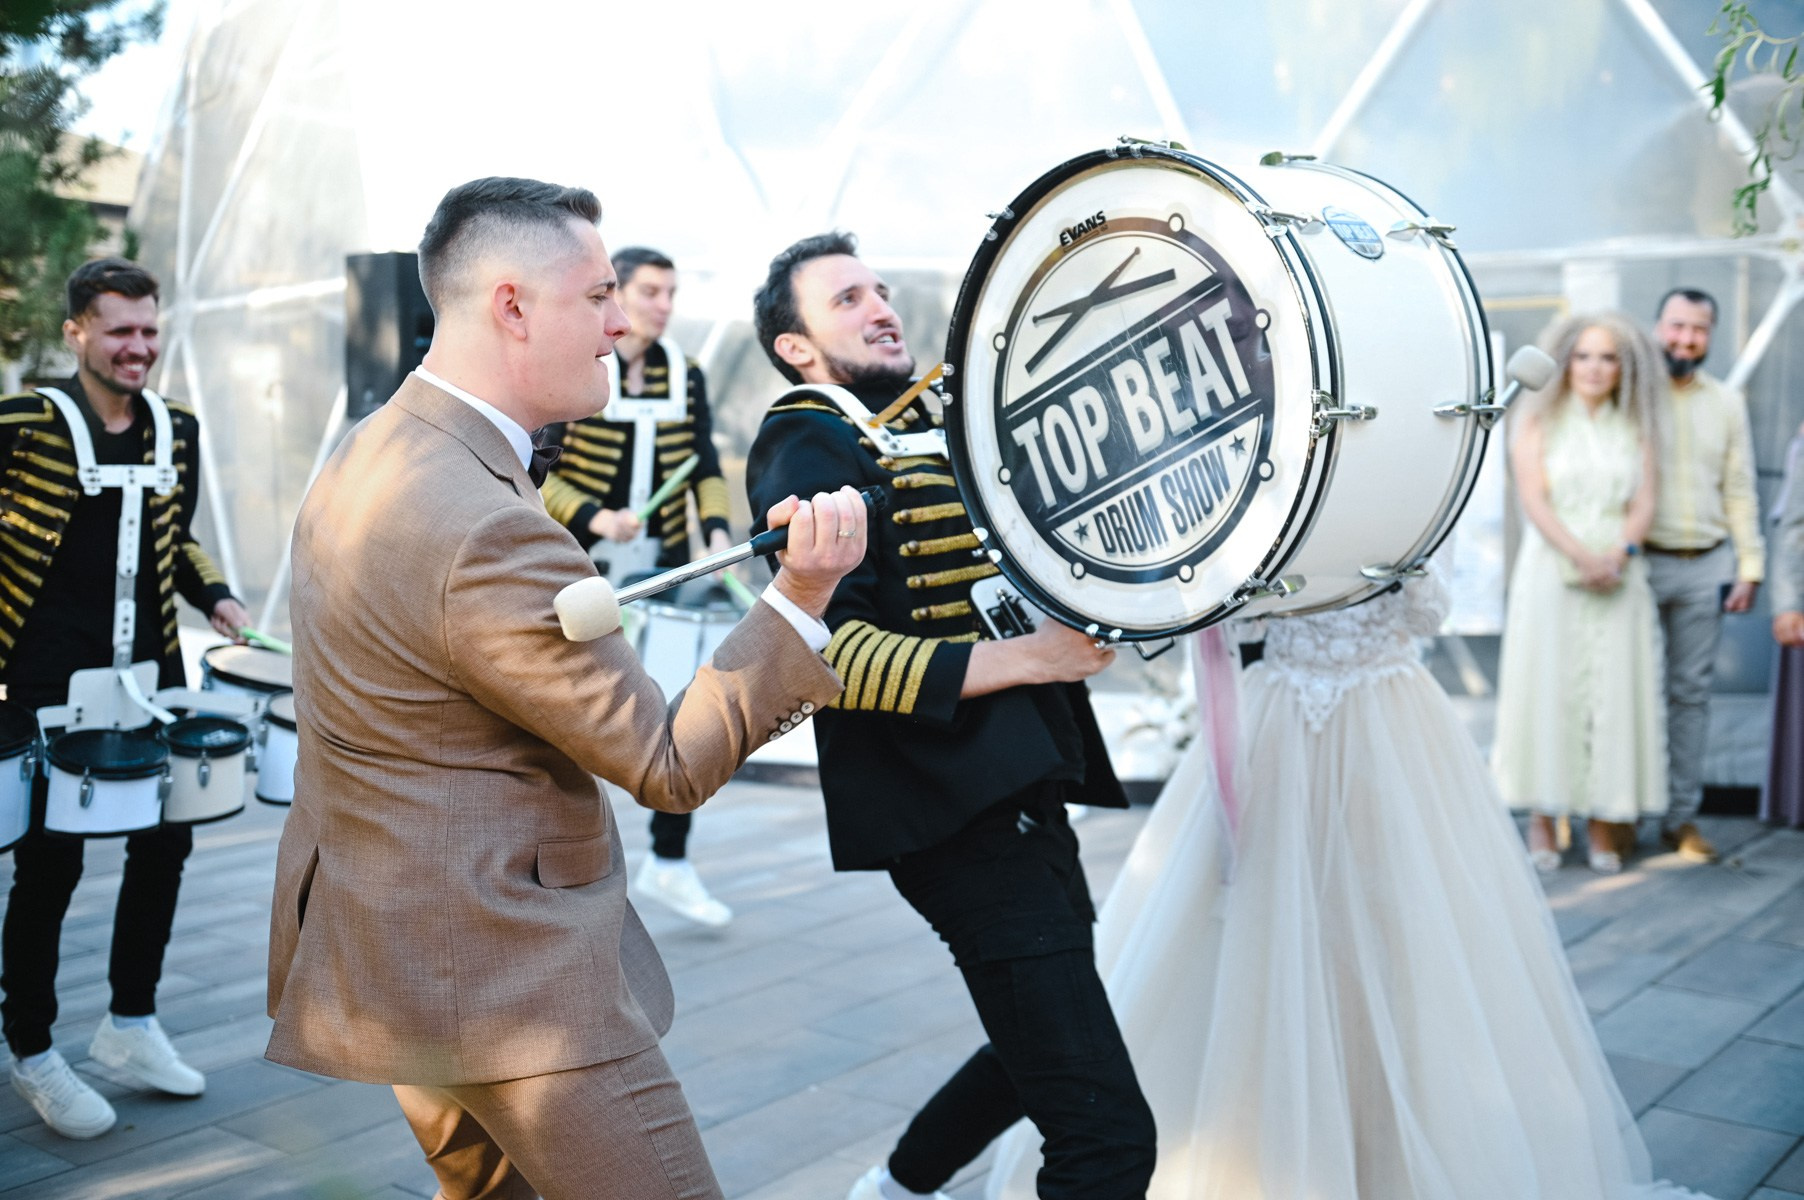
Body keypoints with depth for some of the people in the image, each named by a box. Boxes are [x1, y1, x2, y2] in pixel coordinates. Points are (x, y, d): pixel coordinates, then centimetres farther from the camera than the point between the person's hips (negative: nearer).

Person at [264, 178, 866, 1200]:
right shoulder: (487, 533, -27)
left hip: (393, 946, 11)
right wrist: (801, 598, -25)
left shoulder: (366, 453, 6)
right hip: (503, 977, -11)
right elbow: (670, 764, -21)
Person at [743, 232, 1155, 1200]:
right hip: (959, 817, -10)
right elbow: (824, 646, -20)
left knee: (1043, 1051, 28)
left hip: (1026, 790, 10)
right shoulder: (804, 445, -8)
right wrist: (1025, 657, -24)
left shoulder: (936, 424, 19)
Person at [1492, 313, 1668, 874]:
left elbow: (1643, 502, 4)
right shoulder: (1537, 423, 6)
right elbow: (1534, 499, -5)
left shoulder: (1636, 429, 13)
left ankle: (1605, 825, 6)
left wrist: (1619, 554, -15)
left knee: (1613, 693, 0)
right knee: (1546, 689, -2)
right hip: (1550, 573, -2)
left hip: (1618, 577, 2)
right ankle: (1541, 821, 4)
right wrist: (1581, 556, -17)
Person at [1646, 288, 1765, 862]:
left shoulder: (1727, 402, 12)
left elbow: (1740, 491, 13)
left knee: (1691, 691, 7)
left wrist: (1749, 568, 8)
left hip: (1706, 567, 3)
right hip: (1640, 562, -3)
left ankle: (1681, 817, 14)